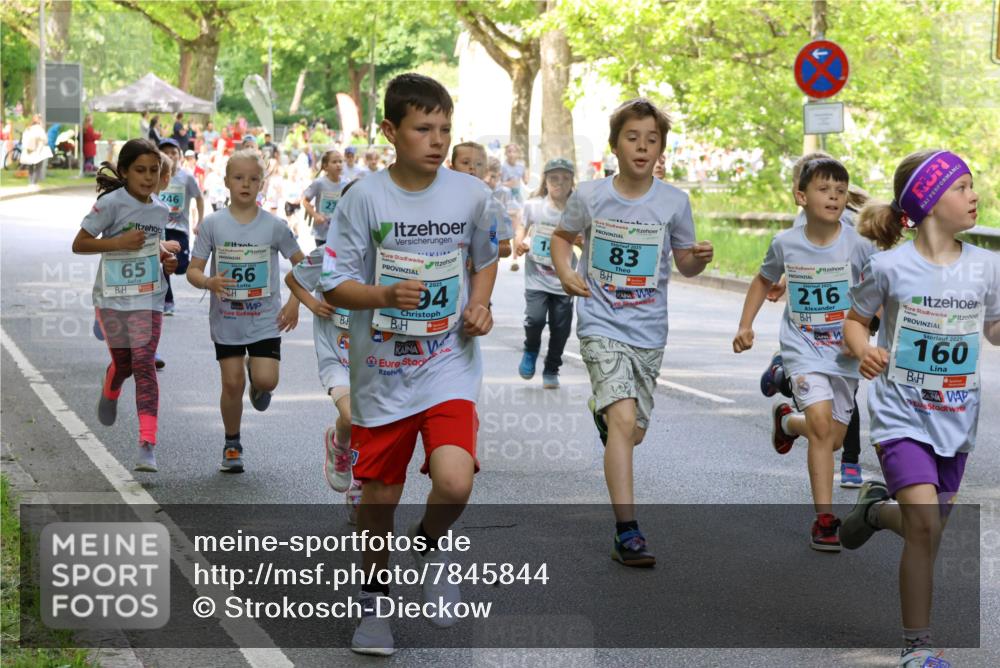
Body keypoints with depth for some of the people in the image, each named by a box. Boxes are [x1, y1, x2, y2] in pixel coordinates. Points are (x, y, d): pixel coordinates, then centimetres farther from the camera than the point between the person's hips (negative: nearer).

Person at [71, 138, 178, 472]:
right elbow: (79, 244, -11)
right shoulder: (111, 203, -12)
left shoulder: (160, 210, 5)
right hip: (112, 297, -3)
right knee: (123, 363, 9)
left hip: (148, 298, 3)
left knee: (144, 364, -9)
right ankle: (109, 394, 48)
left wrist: (164, 259, 4)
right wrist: (118, 242, -23)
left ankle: (147, 444, -14)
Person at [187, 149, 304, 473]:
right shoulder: (212, 224, -5)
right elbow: (193, 270, -3)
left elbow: (301, 263, 7)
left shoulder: (274, 226, -5)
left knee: (266, 380, -14)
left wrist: (294, 303, -2)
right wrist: (209, 282, -25)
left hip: (265, 318, 0)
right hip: (226, 320, 0)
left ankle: (257, 380, 25)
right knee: (232, 383, 2)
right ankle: (232, 445, 23)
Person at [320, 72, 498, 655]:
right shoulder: (365, 198, -9)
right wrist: (386, 294, -25)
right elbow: (334, 286, -8)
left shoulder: (472, 194, -2)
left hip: (450, 364, 0)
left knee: (454, 483, -21)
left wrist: (481, 306, -2)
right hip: (382, 370, 0)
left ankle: (432, 543, 14)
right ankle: (374, 600, 33)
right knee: (380, 496, 10)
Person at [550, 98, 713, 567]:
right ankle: (626, 533, -21)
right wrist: (565, 273, -5)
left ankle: (602, 408, 53)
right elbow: (562, 236, 14)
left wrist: (699, 259, -15)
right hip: (601, 325, -3)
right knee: (624, 421, -22)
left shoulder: (673, 202, -3)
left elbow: (684, 264, 8)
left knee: (633, 432, 14)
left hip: (648, 331, 3)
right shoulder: (589, 196, -5)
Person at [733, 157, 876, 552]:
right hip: (802, 347, -2)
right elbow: (764, 281, 12)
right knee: (821, 420, -23)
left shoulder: (856, 245, -11)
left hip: (845, 352, 2)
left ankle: (787, 421, 45)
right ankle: (824, 518, -15)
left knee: (833, 439, 10)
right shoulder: (785, 244, -7)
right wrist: (745, 326, 5)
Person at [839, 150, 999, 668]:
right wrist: (862, 350, -18)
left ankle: (876, 509, 49)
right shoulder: (889, 267, -12)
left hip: (956, 419, 4)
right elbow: (854, 320, 2)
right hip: (902, 416, -4)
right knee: (925, 526, -18)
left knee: (927, 529, 13)